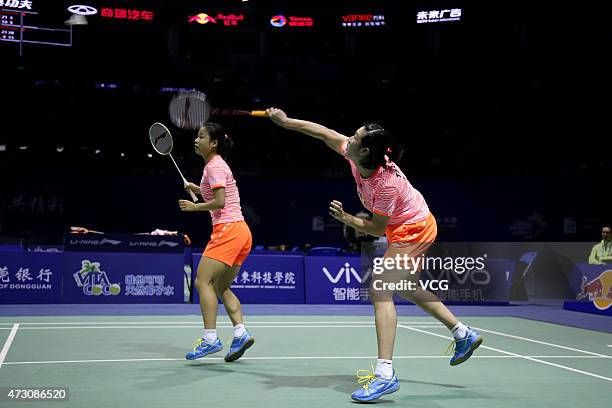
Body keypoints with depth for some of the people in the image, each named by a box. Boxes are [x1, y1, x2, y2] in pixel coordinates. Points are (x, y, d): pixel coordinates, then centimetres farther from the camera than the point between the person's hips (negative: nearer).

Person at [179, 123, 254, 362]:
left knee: (203, 281, -12)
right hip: (240, 231, 10)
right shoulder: (217, 165, 20)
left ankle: (210, 338, -18)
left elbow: (220, 201, -18)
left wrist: (195, 207, -6)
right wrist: (199, 189, 19)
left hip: (228, 229, -10)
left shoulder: (214, 166, -9)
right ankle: (241, 333, 2)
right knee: (221, 288, 12)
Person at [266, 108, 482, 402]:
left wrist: (344, 218, -27)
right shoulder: (356, 157, -13)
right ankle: (464, 335, 36)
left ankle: (385, 373, -23)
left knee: (380, 292, -19)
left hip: (412, 230, -10)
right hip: (415, 227, 10)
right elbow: (325, 133, -1)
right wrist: (286, 121, 3)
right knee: (406, 289, 24)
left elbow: (376, 229, -23)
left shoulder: (386, 184, -34)